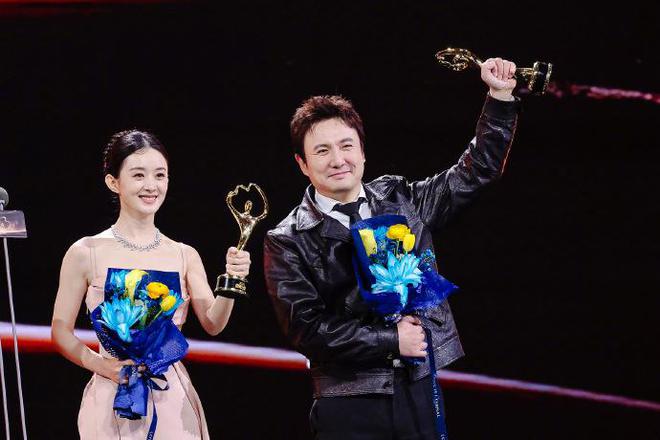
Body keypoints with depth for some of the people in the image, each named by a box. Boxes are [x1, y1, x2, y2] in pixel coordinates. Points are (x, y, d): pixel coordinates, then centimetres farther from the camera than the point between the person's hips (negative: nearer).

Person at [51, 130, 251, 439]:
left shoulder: (185, 256, 6)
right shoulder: (86, 253, -3)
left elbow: (213, 324, -3)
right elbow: (61, 332, -1)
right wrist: (99, 364, -16)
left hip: (173, 400, 3)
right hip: (114, 398, -2)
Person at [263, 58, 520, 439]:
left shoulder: (401, 200, 11)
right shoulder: (288, 243, -1)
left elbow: (476, 171, 17)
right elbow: (307, 327, -10)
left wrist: (501, 96, 10)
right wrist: (391, 340, -12)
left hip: (422, 392, 4)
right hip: (350, 408, -3)